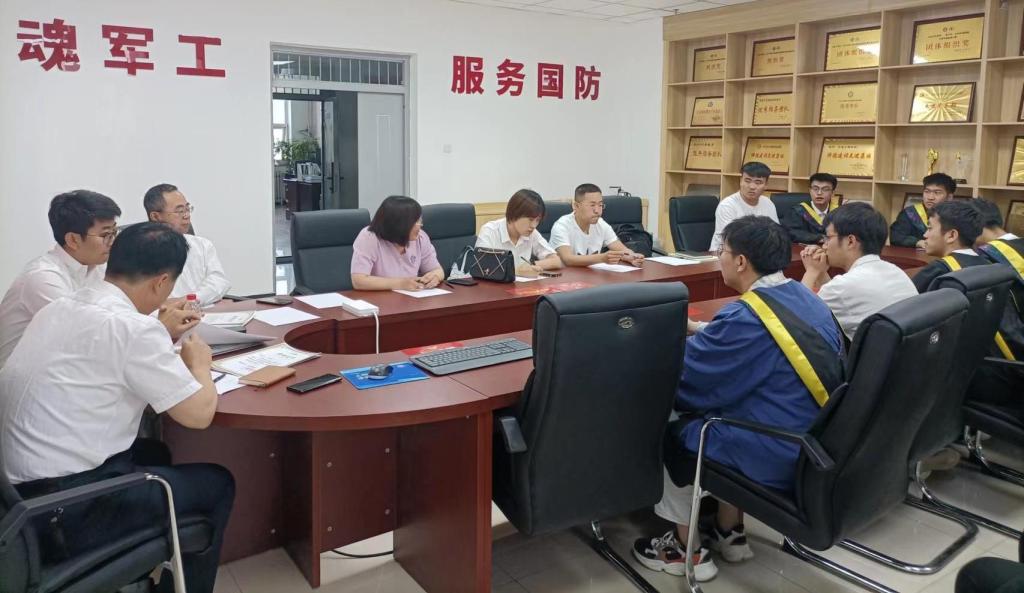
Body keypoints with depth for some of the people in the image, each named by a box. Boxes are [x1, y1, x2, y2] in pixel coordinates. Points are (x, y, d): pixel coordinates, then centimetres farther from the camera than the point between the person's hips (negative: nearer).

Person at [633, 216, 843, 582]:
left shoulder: (745, 316, -22)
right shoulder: (806, 298, 4)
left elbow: (679, 375, -13)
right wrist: (698, 330, 18)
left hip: (777, 457, -8)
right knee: (717, 410, 28)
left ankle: (686, 549, 19)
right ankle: (729, 533, 31)